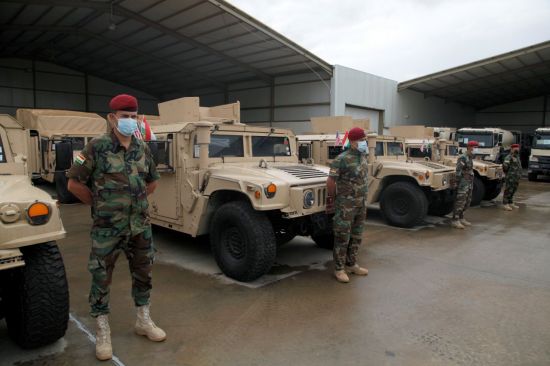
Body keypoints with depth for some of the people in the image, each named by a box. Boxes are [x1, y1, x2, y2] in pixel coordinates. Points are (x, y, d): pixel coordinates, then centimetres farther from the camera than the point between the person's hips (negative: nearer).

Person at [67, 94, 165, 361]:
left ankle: (144, 322, 32)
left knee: (143, 275, 14)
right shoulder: (97, 147, -10)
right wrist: (99, 205, -1)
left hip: (140, 225, 5)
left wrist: (134, 201, 11)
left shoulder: (143, 148, 4)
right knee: (101, 279, 5)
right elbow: (74, 183, -7)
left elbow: (152, 182, 18)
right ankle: (102, 332, 22)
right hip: (107, 227, -4)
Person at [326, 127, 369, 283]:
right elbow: (330, 181, -14)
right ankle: (339, 269, 11)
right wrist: (333, 198, -4)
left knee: (356, 236, 16)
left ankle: (351, 265, 30)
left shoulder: (363, 156, 8)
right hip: (346, 205, -8)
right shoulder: (342, 159, -17)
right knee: (342, 238, 0)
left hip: (361, 203, 8)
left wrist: (363, 198, 16)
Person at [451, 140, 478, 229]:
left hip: (469, 184, 10)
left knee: (467, 202, 13)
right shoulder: (462, 158, -15)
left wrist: (471, 184, 21)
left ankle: (461, 218, 23)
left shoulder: (470, 158, 14)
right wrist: (456, 183, -21)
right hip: (463, 184, -10)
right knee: (460, 202, -8)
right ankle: (455, 221, -3)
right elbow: (458, 172, -19)